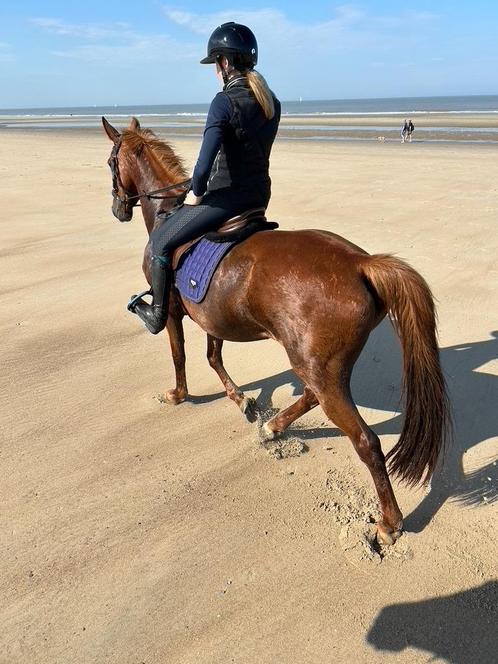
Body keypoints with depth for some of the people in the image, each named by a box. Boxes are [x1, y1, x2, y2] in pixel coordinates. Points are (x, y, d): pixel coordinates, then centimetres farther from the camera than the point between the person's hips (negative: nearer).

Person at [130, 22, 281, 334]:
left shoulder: (224, 102, -19)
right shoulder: (272, 101, 6)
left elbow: (205, 162, -27)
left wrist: (196, 194, -8)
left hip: (227, 196, -8)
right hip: (260, 194, 8)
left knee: (161, 240, 8)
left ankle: (157, 314, 17)